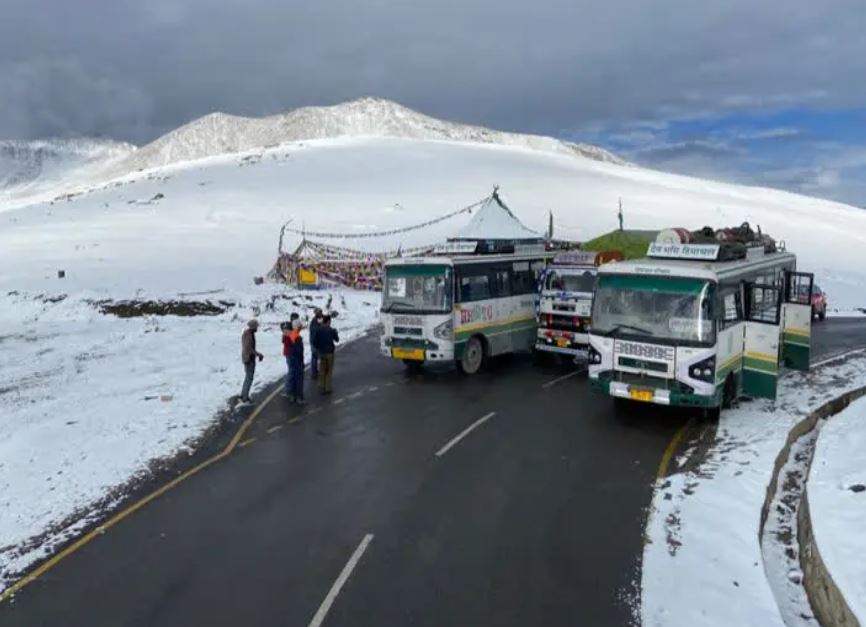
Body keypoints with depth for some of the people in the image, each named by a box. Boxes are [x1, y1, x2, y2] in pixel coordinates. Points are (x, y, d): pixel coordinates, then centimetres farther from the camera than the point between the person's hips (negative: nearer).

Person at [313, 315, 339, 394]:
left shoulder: (318, 330, -7)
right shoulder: (331, 330, -15)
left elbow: (316, 341, -1)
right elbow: (337, 340, 0)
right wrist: (335, 333, 18)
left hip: (321, 353, 3)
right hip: (329, 353, -3)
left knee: (322, 371, 11)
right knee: (329, 371, 8)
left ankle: (322, 388, 15)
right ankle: (327, 388, 10)